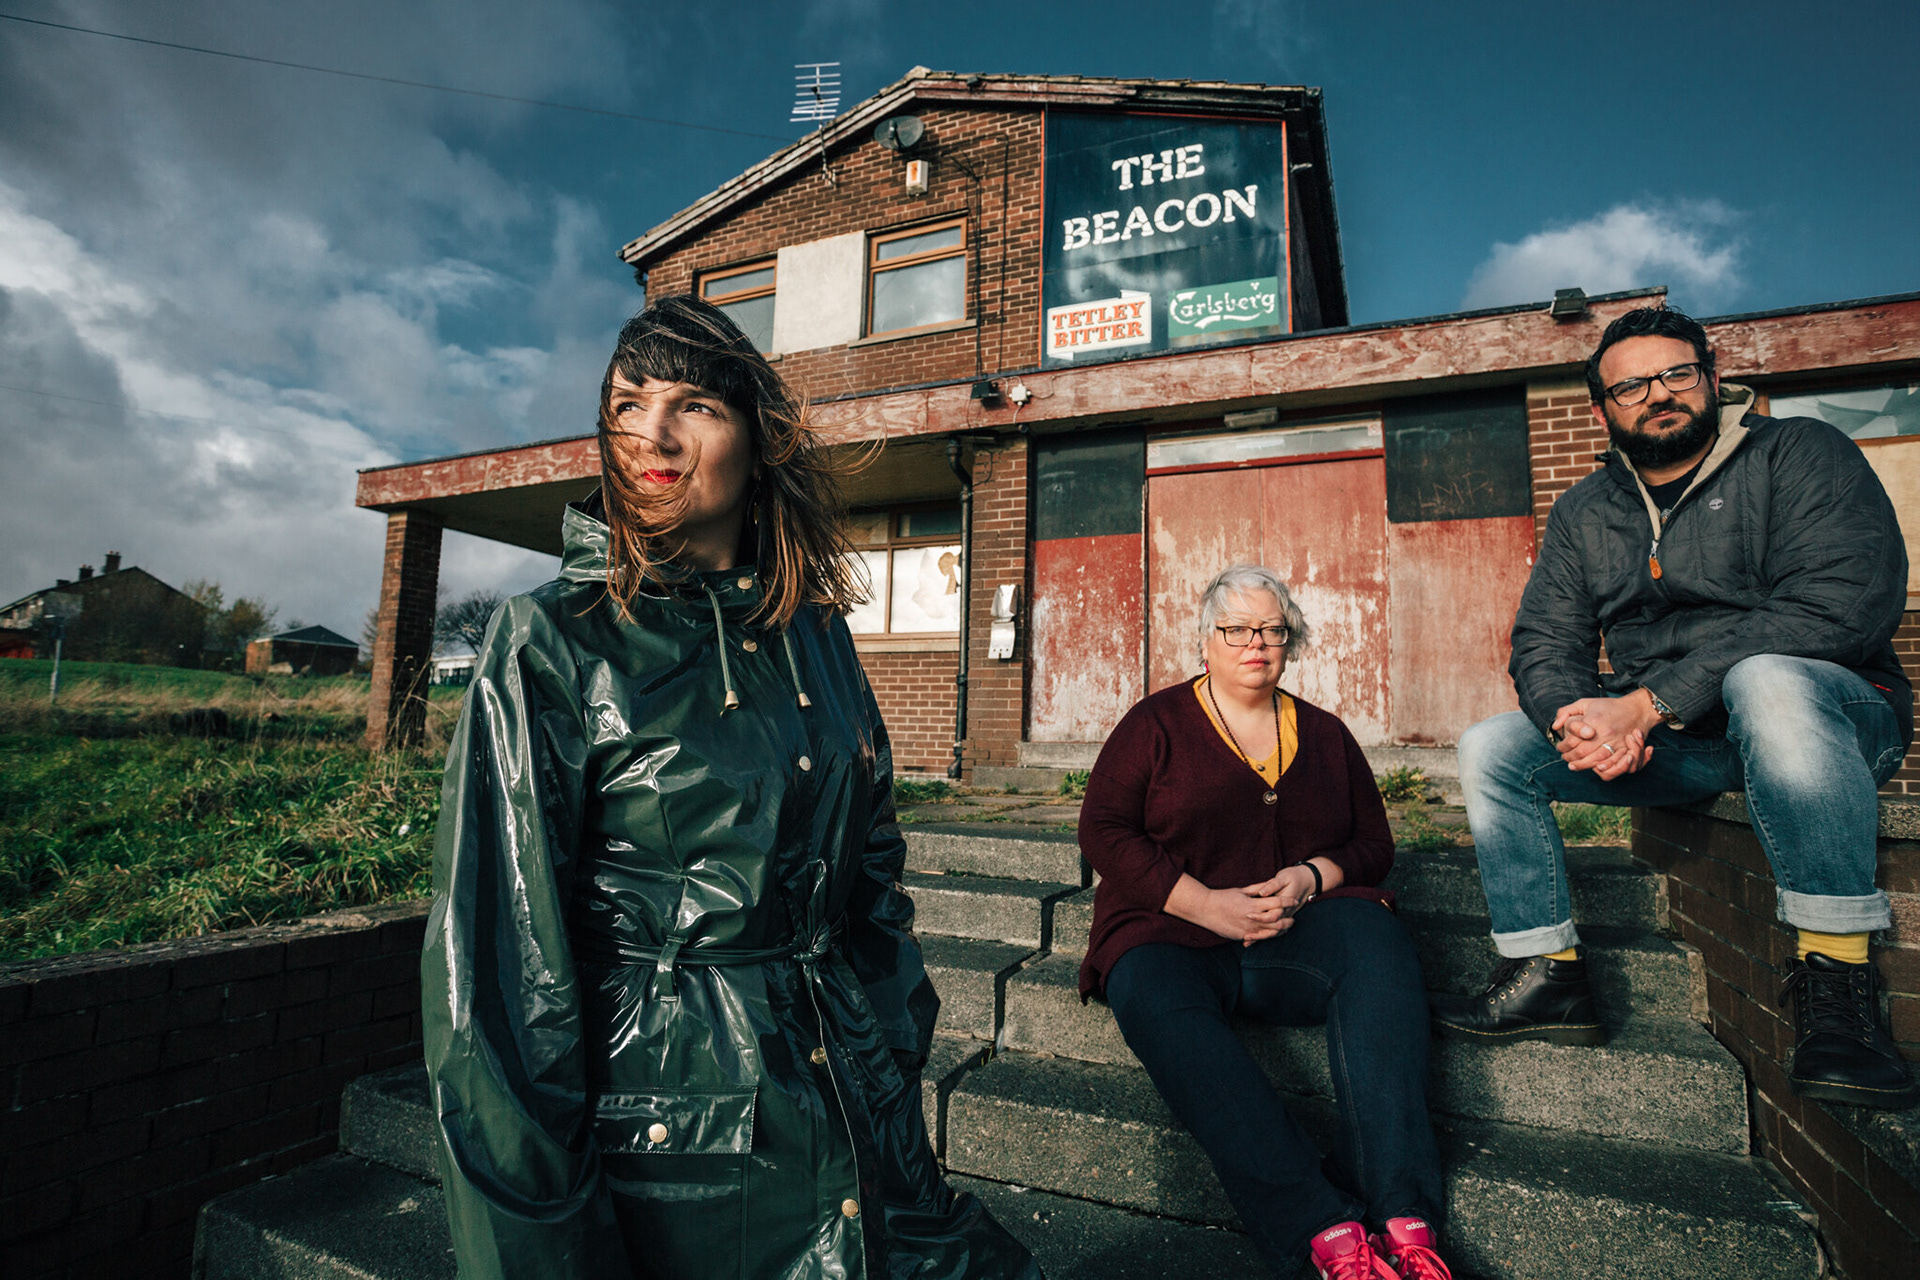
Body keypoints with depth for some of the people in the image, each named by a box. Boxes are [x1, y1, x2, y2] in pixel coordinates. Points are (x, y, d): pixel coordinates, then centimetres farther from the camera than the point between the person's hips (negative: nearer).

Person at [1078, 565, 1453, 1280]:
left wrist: (1313, 877, -8)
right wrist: (1206, 904, -13)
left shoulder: (1324, 734, 17)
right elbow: (1103, 830, -2)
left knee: (1374, 936, -29)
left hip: (1298, 933, 3)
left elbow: (1374, 844, 16)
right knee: (1154, 998, -34)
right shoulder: (1156, 724, 6)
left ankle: (1403, 1214, -34)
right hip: (1176, 932, -2)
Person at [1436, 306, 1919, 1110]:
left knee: (1767, 681, -38)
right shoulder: (1584, 513, 9)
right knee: (1490, 748, -9)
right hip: (1667, 744, 5)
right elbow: (1543, 644, 4)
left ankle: (1835, 978, -29)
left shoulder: (1799, 455, -6)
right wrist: (1575, 715, -22)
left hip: (1834, 717, -5)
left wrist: (1649, 703, -28)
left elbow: (1848, 605, -21)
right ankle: (1549, 977, -5)